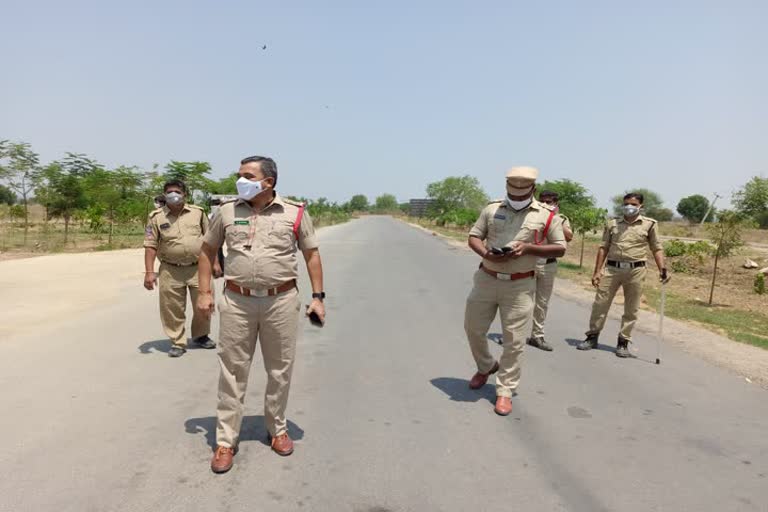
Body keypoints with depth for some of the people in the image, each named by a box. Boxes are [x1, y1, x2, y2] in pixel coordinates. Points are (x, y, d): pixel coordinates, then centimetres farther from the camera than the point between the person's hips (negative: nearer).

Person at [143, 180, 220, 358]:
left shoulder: (198, 213, 5)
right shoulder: (157, 217, 1)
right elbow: (150, 246, -1)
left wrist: (215, 262, 5)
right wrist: (149, 272, -8)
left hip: (199, 268, 1)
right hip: (171, 271, -1)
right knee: (172, 309, 3)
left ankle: (200, 336, 31)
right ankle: (178, 343, 18)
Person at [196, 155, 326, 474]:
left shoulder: (295, 213, -1)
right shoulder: (227, 211, 4)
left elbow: (311, 254, 5)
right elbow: (208, 249, 14)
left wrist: (318, 297, -1)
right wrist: (204, 292, 6)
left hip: (281, 301, 0)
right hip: (236, 302, 1)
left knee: (280, 371, 11)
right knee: (232, 372, 5)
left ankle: (277, 429, 32)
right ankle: (226, 441, 18)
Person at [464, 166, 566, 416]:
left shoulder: (546, 215, -2)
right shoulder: (492, 209, 4)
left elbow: (560, 249, 0)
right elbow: (474, 237, 6)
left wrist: (528, 248, -15)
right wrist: (486, 254, -16)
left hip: (519, 285, -2)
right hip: (486, 279, 3)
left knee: (513, 340, 1)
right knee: (473, 328, 12)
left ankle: (505, 391, 16)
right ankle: (486, 366, 40)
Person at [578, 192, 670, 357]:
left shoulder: (649, 224, 4)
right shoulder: (612, 223, 8)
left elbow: (657, 248, 5)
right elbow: (604, 248, 9)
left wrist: (662, 269, -9)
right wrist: (597, 271, 3)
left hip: (635, 270, -1)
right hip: (612, 268, 1)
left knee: (631, 309, 5)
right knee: (600, 303, 2)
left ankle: (623, 342, 17)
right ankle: (592, 337, 15)